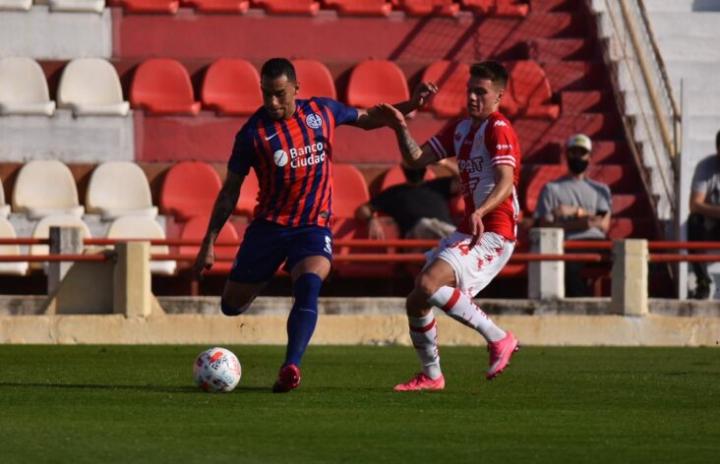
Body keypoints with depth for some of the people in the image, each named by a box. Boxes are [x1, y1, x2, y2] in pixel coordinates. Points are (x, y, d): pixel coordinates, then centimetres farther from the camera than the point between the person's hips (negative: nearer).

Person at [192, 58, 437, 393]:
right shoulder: (253, 132, -8)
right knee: (233, 305, 5)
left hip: (314, 226, 0)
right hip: (268, 225, 0)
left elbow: (368, 119, 19)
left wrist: (411, 104, 5)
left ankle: (291, 367, -35)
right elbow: (230, 191, 0)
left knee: (309, 285, -29)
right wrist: (209, 243, -2)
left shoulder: (322, 111, 0)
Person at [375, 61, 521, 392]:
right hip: (468, 231, 9)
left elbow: (505, 182, -26)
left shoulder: (498, 130, -12)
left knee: (428, 284, -26)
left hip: (493, 232, -9)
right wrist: (401, 128, -1)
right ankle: (431, 375, 24)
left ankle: (499, 339, -16)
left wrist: (480, 211, -42)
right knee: (415, 302, 8)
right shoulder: (460, 129, 15)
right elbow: (417, 159, 15)